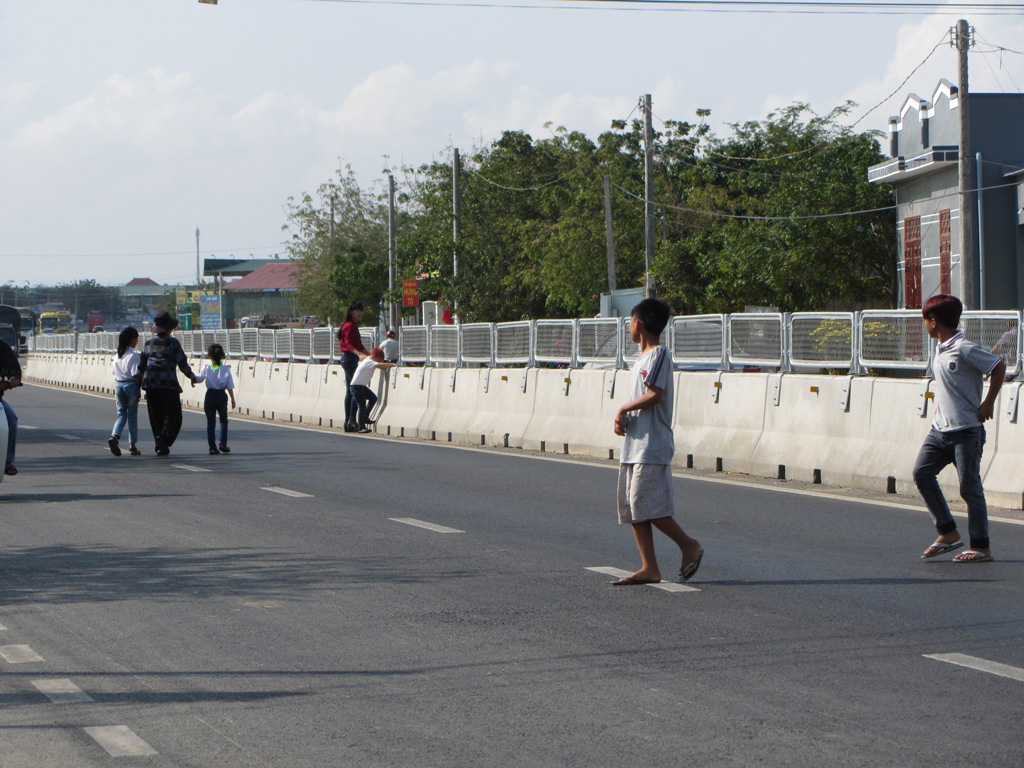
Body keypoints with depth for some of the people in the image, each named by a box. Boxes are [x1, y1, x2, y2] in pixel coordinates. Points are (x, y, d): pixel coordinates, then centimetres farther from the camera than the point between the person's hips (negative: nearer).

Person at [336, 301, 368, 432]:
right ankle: (352, 421, -16)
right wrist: (359, 354, -38)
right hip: (350, 359, -11)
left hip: (348, 359, 11)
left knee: (350, 392, 11)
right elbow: (348, 344, -23)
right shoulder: (349, 326, -12)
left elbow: (358, 344, 23)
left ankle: (348, 422, 14)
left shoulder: (353, 325, 19)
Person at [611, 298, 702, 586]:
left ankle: (690, 546, 4)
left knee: (647, 505, -12)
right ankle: (649, 568, 6)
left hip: (652, 445, -10)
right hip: (634, 444, 10)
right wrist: (623, 420, 3)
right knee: (631, 507, 5)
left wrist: (623, 409, -9)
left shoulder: (658, 354, -10)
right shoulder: (641, 358, 19)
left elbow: (654, 395, -19)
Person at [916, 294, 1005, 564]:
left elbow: (999, 366, -12)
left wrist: (988, 403, -9)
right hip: (940, 428, 9)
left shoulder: (965, 349, -14)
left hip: (966, 430, -9)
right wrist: (941, 408, 13)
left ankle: (981, 546, 5)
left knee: (970, 486, -4)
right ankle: (948, 533, 8)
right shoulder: (940, 351, 13)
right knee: (922, 473, -1)